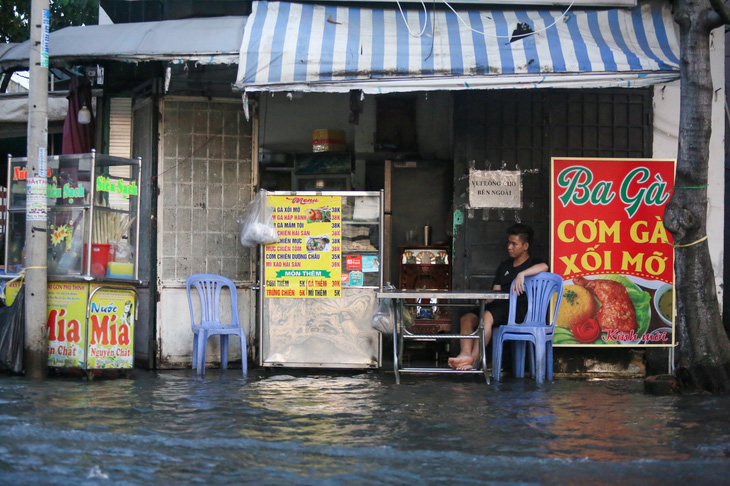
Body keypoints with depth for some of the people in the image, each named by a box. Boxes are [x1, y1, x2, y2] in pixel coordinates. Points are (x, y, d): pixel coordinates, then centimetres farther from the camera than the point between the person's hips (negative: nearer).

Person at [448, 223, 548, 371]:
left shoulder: (532, 263, 8)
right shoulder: (504, 266, 28)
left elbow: (544, 267, -18)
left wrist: (521, 274, -30)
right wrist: (485, 302, 1)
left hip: (518, 308, -7)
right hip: (499, 306, 7)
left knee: (487, 316, -35)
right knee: (467, 318, -18)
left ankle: (473, 359, -41)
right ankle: (465, 353, -38)